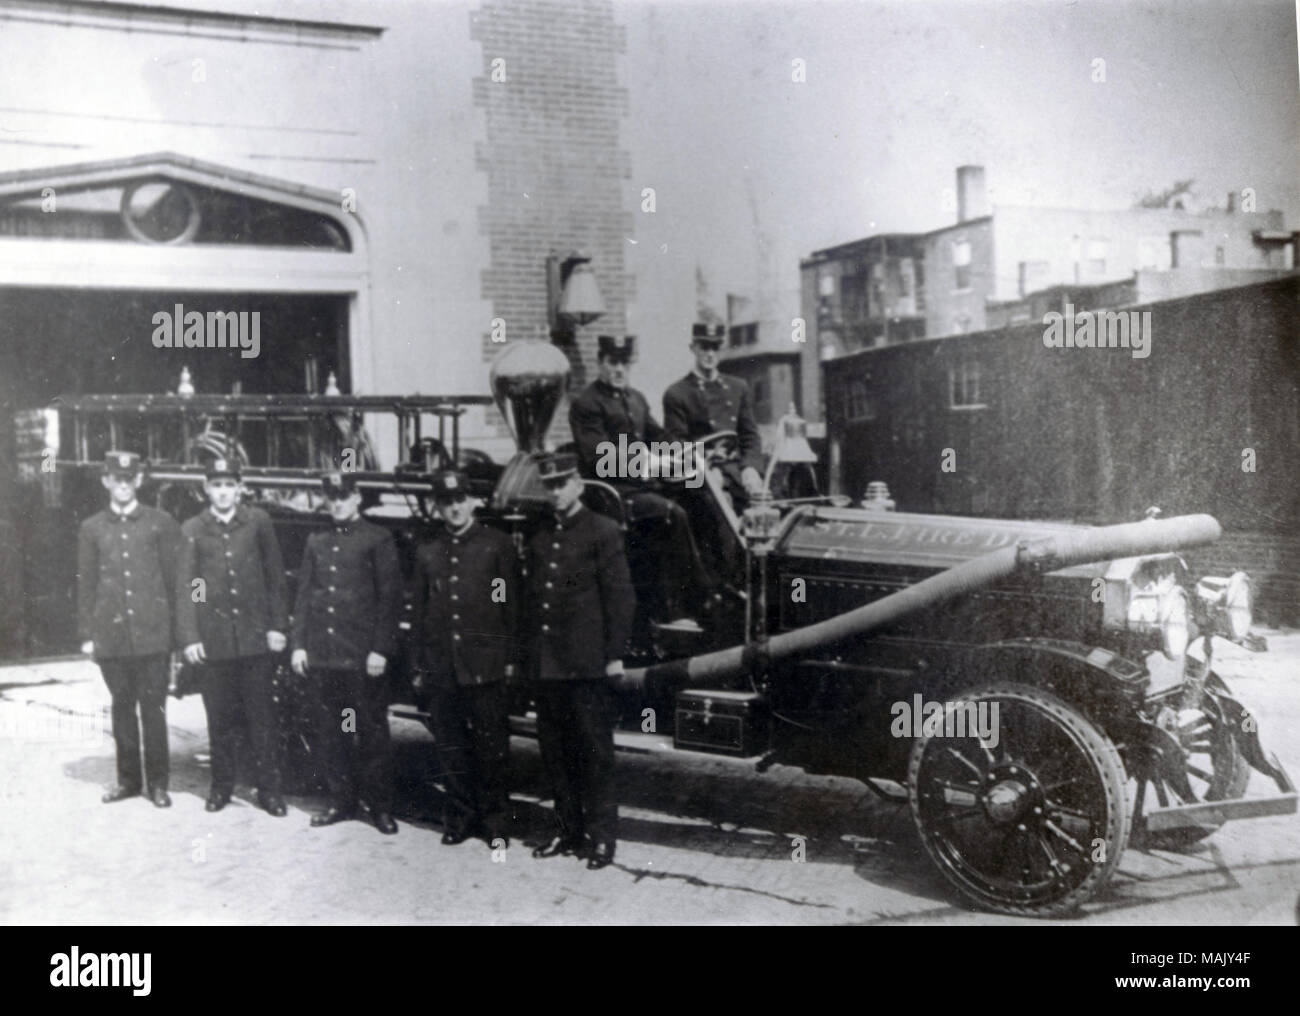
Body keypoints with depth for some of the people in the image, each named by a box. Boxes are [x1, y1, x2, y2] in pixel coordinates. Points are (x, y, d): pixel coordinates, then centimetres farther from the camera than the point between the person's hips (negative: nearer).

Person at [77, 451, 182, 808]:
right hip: (111, 634, 2)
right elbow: (85, 584, 9)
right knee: (122, 707, 9)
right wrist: (87, 634, 4)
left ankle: (157, 781, 9)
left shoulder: (161, 523, 3)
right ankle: (128, 778, 19)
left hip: (153, 632, -2)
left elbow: (175, 578, 3)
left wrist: (177, 627, -1)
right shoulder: (91, 529, 9)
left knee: (153, 708, 0)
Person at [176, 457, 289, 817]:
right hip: (212, 639, 0)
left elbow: (275, 577, 6)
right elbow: (186, 587, 2)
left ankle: (268, 788, 10)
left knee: (261, 716, 2)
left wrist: (277, 626, 1)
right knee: (220, 718, 8)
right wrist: (189, 637, -4)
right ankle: (221, 785, 21)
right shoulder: (192, 529, 4)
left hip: (255, 636, 0)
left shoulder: (258, 521, 4)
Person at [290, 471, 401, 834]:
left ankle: (380, 805, 9)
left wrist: (380, 649, -11)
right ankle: (342, 800, 20)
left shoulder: (378, 540, -1)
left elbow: (389, 597, -5)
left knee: (372, 731, 0)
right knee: (330, 732, 9)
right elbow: (303, 595, 15)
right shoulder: (316, 542, 13)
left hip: (364, 655, -5)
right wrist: (298, 643, 7)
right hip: (324, 654, 5)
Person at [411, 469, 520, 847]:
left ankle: (495, 819, 10)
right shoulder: (427, 554, 13)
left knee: (491, 745, 0)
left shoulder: (497, 545, 3)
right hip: (442, 669, 4)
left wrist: (510, 657, -4)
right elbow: (419, 613, 16)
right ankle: (459, 816, 19)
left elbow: (512, 604, 1)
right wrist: (420, 666, 12)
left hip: (485, 666, -3)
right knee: (450, 746, 8)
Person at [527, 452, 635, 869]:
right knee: (555, 752, 11)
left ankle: (600, 836, 9)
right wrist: (528, 655, 11)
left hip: (587, 665, -6)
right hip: (546, 665, 6)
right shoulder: (540, 538, 15)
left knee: (594, 752, 1)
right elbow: (532, 597, 17)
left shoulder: (603, 531, -4)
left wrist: (614, 656, -11)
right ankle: (568, 830, 22)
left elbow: (620, 596, -7)